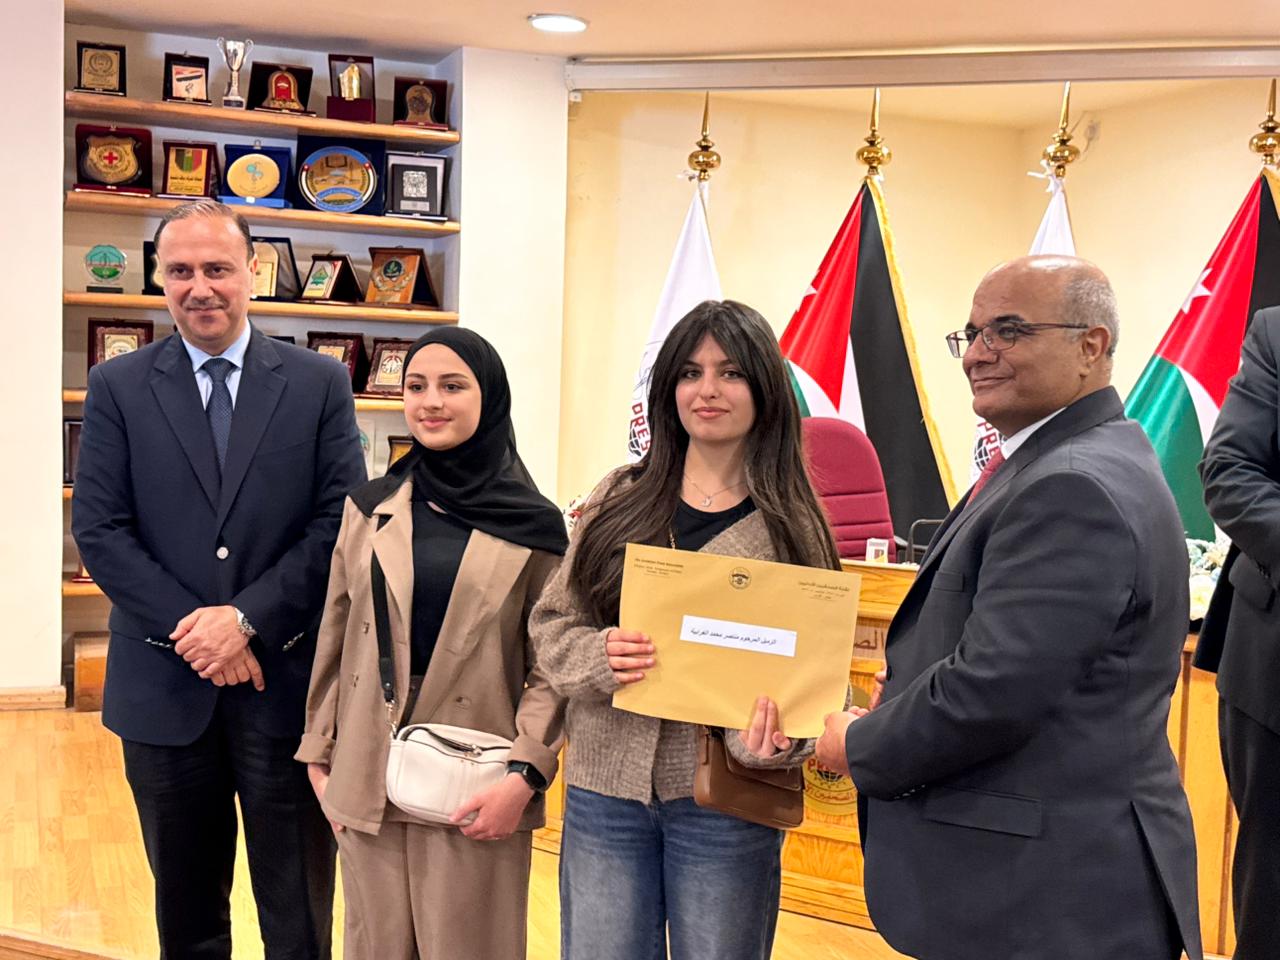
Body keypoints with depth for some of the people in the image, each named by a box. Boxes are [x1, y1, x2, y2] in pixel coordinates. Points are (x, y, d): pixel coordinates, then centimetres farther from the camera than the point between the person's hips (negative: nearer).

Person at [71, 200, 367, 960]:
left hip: (287, 683, -1)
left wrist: (246, 617, -14)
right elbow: (98, 528, -3)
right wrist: (193, 631, -12)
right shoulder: (117, 387, 3)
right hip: (165, 688, 1)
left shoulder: (320, 383, 1)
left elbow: (342, 521, -4)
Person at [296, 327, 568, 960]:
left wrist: (525, 775, -13)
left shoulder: (532, 525, -2)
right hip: (369, 778, 3)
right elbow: (335, 640, 10)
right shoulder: (368, 508, 8)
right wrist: (318, 757, 7)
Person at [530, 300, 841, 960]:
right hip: (606, 787, 2)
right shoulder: (618, 501, 4)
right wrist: (599, 657, -16)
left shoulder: (791, 525, -2)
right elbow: (552, 623, 6)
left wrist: (772, 739, -22)